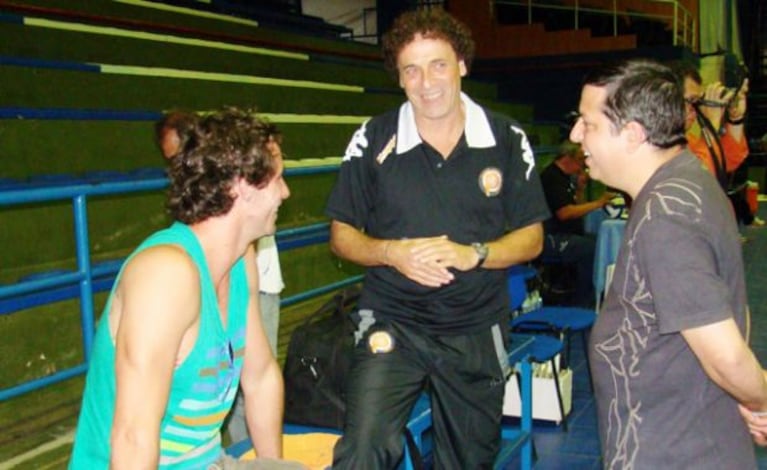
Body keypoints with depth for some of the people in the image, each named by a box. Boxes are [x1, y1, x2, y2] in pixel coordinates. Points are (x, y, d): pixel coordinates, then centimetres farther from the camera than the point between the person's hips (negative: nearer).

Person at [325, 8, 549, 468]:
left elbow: (531, 238, 1)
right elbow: (342, 235, 2)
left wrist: (472, 254, -18)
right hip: (392, 322, -1)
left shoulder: (507, 139, -2)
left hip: (477, 330, 2)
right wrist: (393, 253, -18)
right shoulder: (373, 140, -4)